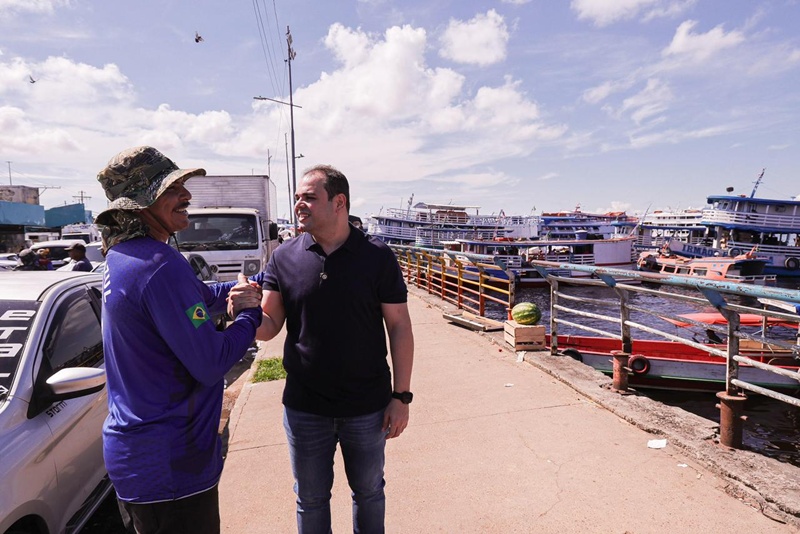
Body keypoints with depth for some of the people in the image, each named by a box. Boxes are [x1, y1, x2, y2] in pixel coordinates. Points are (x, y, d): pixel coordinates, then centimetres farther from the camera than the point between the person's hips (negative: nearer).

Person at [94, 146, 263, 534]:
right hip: (168, 464, -9)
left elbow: (203, 297, 14)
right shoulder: (161, 266, -26)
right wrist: (249, 313, -10)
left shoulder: (122, 257, 6)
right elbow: (211, 364, -24)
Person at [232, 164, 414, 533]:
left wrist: (401, 396, -8)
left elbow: (399, 326, -7)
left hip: (367, 407, -1)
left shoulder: (377, 256, -9)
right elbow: (269, 327, -3)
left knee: (368, 492, 22)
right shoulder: (284, 257, -4)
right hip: (304, 408, 2)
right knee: (311, 500, 21)